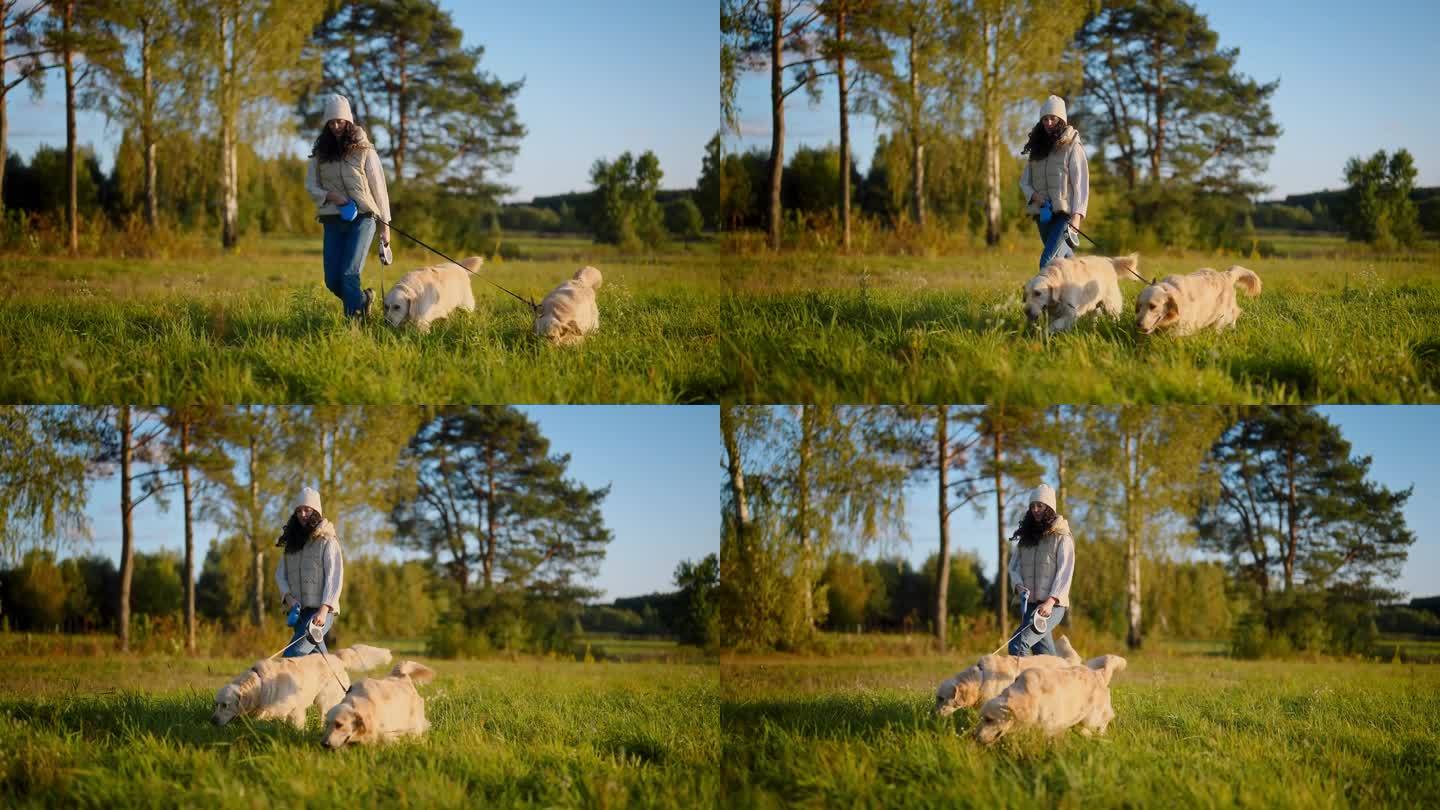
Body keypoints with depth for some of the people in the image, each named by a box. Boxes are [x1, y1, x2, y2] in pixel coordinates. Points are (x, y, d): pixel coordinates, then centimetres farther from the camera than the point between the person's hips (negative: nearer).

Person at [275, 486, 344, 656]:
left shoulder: (327, 541, -4)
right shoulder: (291, 543, 15)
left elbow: (335, 577, -10)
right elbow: (280, 573, 13)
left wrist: (324, 610, -21)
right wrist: (288, 596, -7)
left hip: (320, 611, -7)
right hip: (299, 611, 7)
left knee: (292, 655, -21)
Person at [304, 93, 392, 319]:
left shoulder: (364, 150, -2)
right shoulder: (321, 152, 8)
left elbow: (379, 188, 1)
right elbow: (310, 185, 9)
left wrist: (385, 226, 1)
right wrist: (330, 196, -12)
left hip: (362, 218, -4)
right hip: (332, 221, 4)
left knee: (349, 274, -18)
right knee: (332, 280, 3)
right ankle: (362, 299, 30)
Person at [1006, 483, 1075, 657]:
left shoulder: (1061, 537, -4)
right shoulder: (1025, 538, 14)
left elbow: (1065, 572, -10)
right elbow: (1014, 565, 12)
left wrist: (1050, 601, -20)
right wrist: (1018, 585, -10)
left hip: (1053, 604, -6)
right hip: (1030, 603, 6)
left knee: (1018, 645, -21)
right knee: (1044, 653, 7)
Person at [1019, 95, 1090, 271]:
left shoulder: (1072, 147, -3)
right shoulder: (1037, 148, 14)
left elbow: (1080, 182, -9)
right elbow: (1024, 180, 15)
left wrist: (1077, 215, -18)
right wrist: (1033, 195, -7)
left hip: (1064, 212, -7)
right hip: (1042, 213, 7)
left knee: (1047, 260, -19)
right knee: (1062, 256, 15)